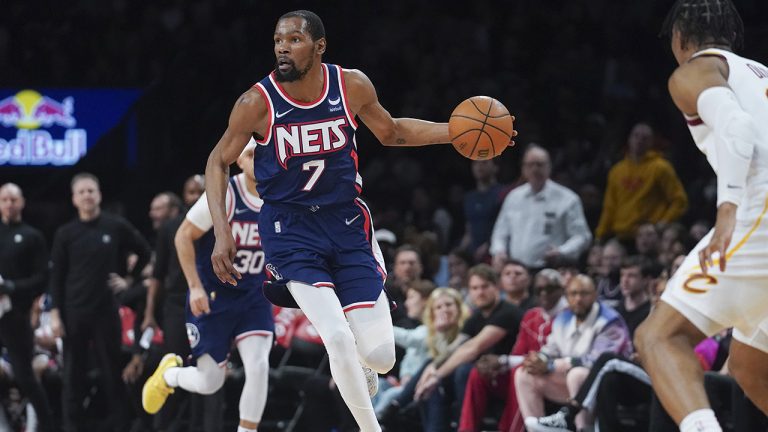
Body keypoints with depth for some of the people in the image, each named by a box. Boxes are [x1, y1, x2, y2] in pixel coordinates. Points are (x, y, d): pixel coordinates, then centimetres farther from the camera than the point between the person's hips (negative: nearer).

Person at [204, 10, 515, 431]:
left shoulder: (353, 86, -7)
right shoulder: (256, 103, -14)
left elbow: (391, 132, 13)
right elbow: (219, 161, 0)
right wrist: (222, 232, -10)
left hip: (346, 223, 3)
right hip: (290, 229, -3)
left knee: (380, 356, -3)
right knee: (339, 339, -22)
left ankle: (358, 369, 36)